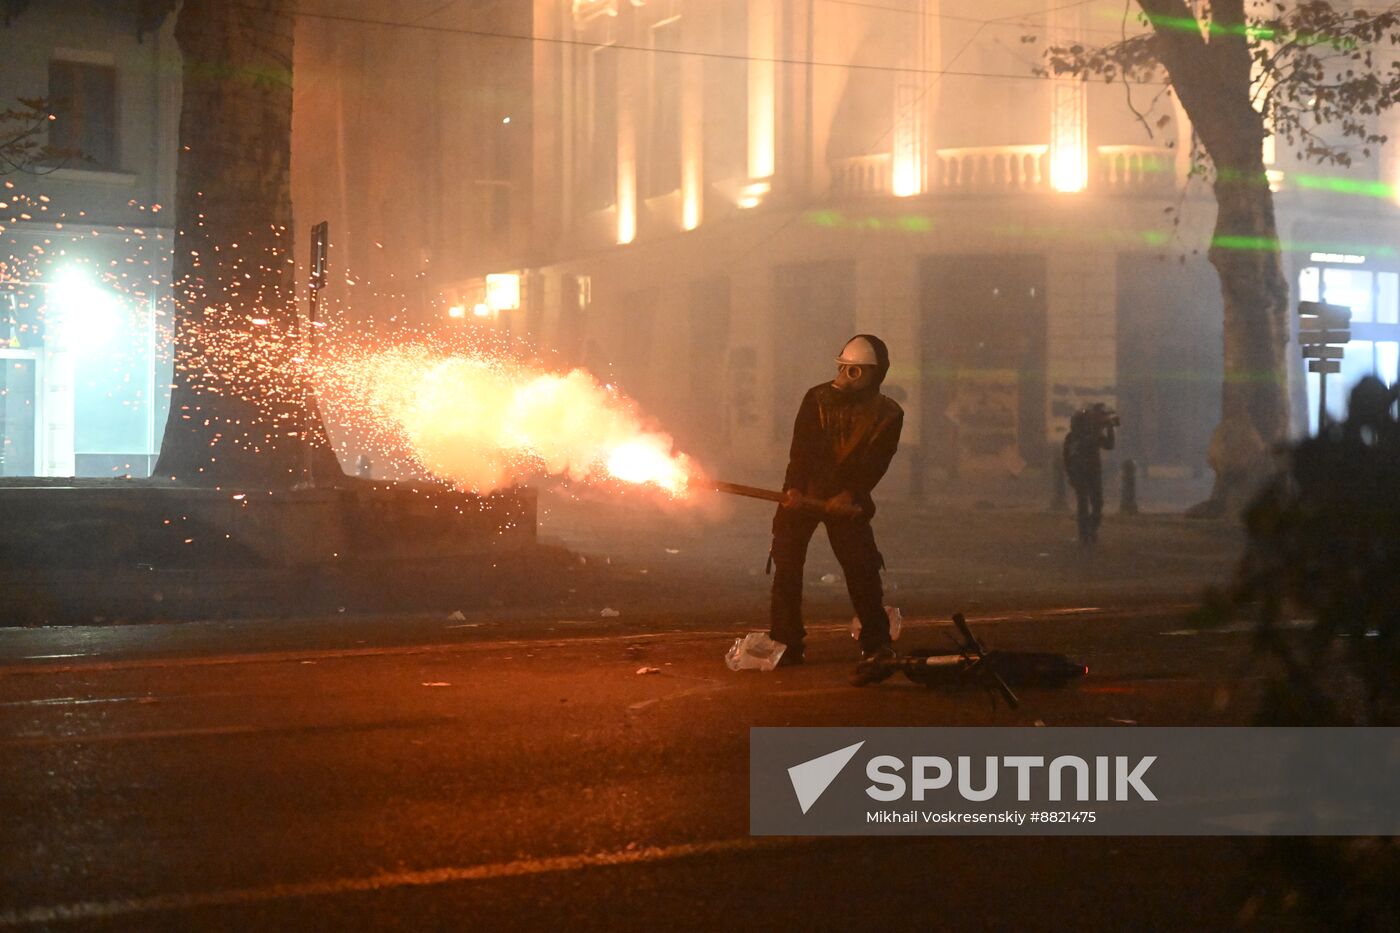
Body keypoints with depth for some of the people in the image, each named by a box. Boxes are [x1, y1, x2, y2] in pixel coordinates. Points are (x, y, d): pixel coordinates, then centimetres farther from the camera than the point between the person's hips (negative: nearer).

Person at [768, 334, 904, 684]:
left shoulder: (888, 415, -2)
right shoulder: (818, 398, -1)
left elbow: (874, 463, -10)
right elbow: (800, 448, -8)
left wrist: (850, 495, -24)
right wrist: (794, 487, -22)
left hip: (848, 499, -1)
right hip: (805, 493, 1)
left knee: (861, 568, -7)